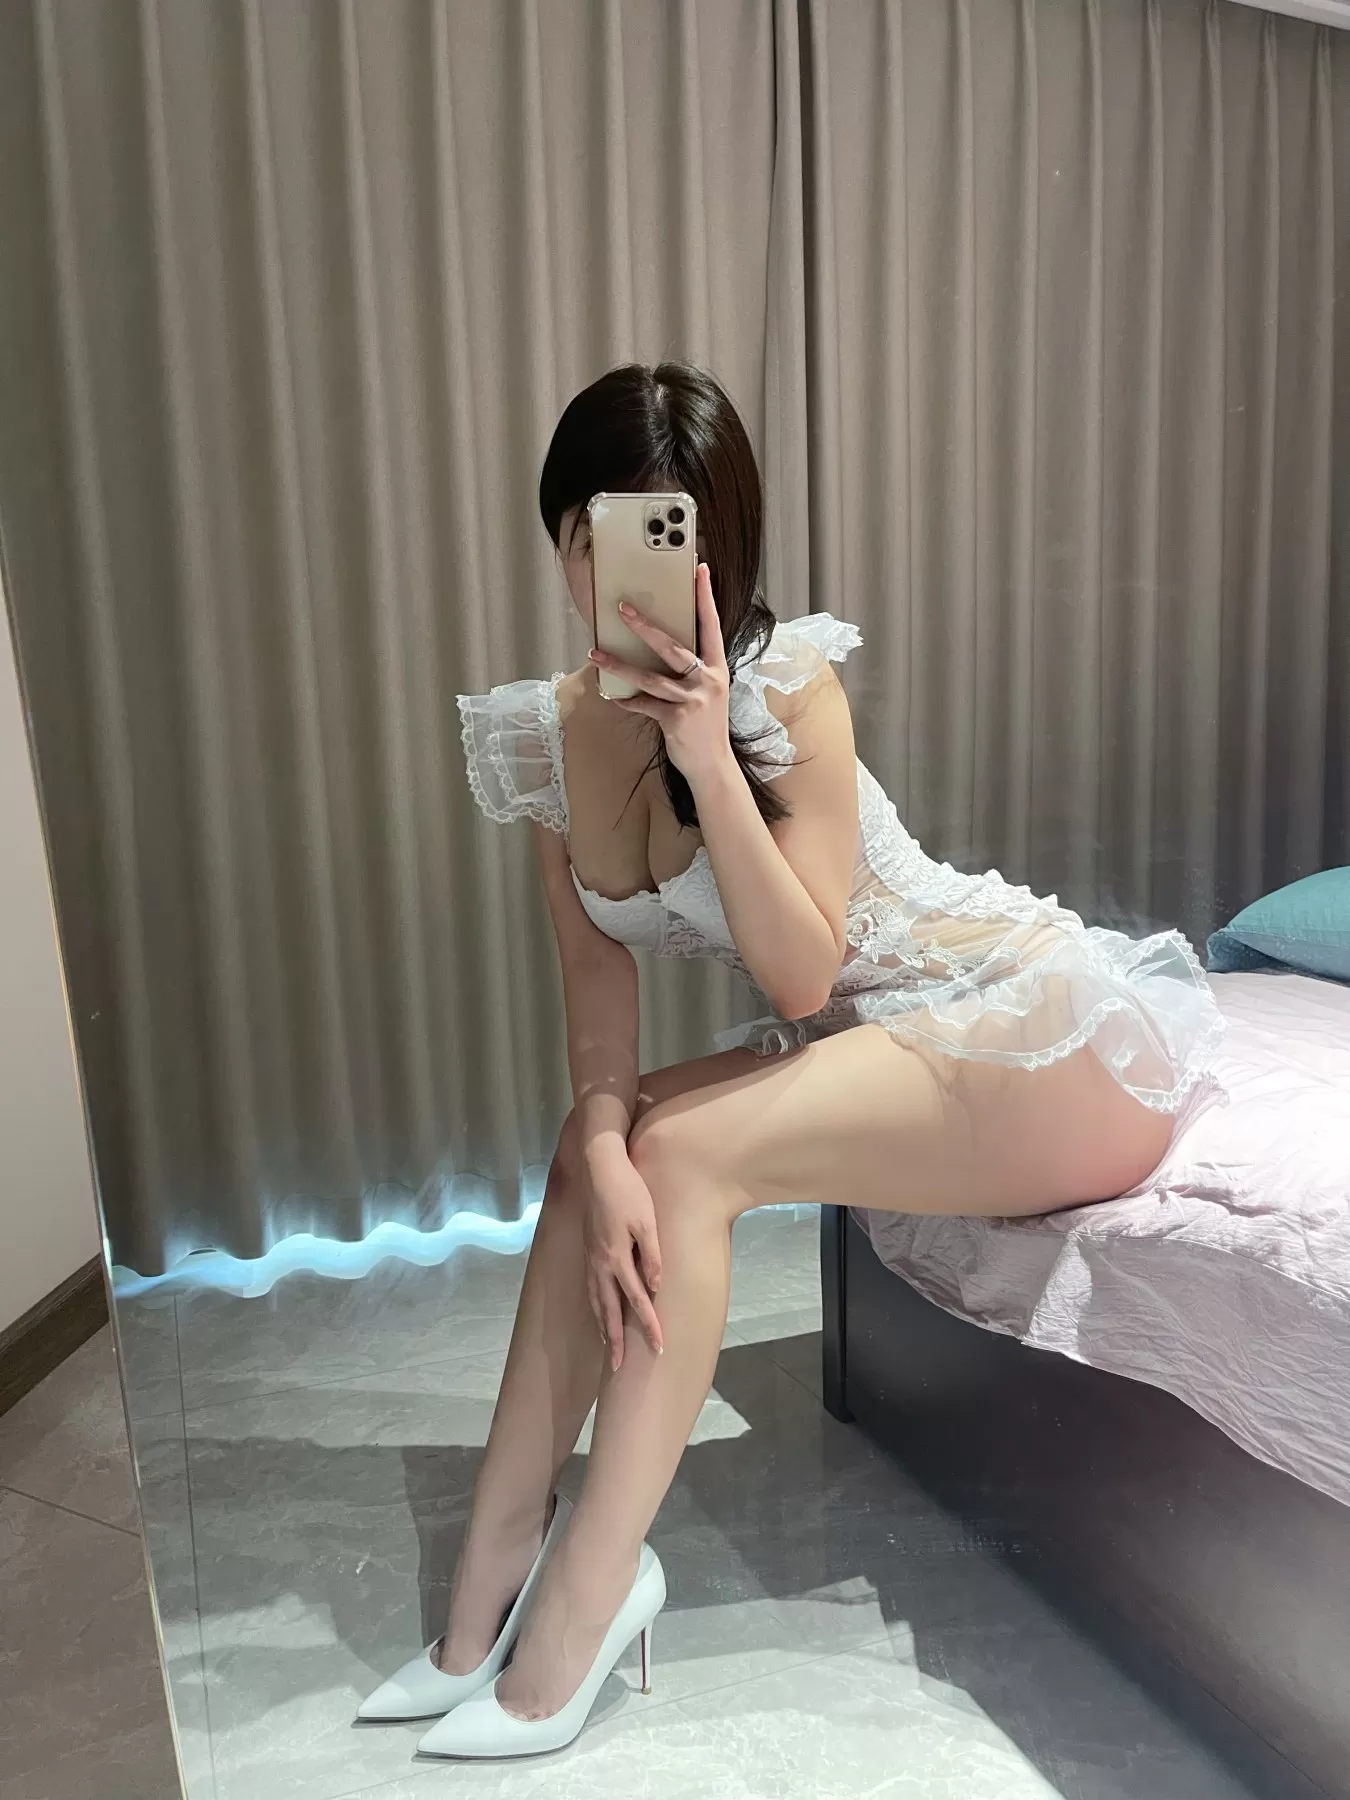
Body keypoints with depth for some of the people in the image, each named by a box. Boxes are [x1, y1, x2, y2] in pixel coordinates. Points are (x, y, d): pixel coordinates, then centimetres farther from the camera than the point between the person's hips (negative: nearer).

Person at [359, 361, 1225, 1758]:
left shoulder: (786, 683, -19)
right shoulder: (542, 734, -2)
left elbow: (802, 976, -22)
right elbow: (600, 985, -5)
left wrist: (710, 755, -30)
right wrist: (603, 1144, -22)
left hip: (1047, 1029, -6)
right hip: (861, 1046, 6)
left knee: (686, 1148, -24)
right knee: (610, 1141, -13)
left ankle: (579, 1601, -10)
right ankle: (495, 1575, -2)